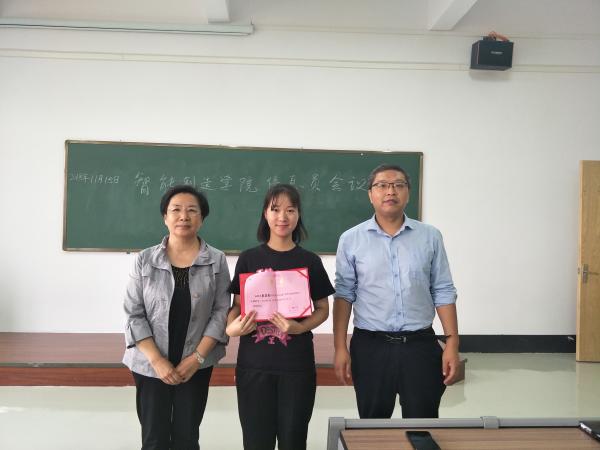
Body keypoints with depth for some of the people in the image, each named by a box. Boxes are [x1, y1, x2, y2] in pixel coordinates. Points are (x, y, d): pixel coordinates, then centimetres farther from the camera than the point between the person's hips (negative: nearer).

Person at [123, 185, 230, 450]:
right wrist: (157, 360, -13)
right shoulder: (145, 260, -3)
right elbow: (134, 315, -5)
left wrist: (196, 358, -12)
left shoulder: (217, 261, -3)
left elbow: (221, 312, -5)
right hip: (150, 365, 0)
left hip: (196, 365, 0)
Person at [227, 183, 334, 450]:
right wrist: (231, 327, -15)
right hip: (254, 363, 0)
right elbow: (237, 305, 6)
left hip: (297, 364, 0)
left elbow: (322, 309, 5)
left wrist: (299, 327, -14)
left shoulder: (310, 261, 2)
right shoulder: (249, 259, 2)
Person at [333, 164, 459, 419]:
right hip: (370, 347, 0)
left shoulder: (430, 237, 3)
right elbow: (344, 294, 1)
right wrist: (340, 348, -5)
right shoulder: (351, 240, 0)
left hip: (420, 345, 1)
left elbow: (443, 292, 4)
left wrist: (452, 343, -2)